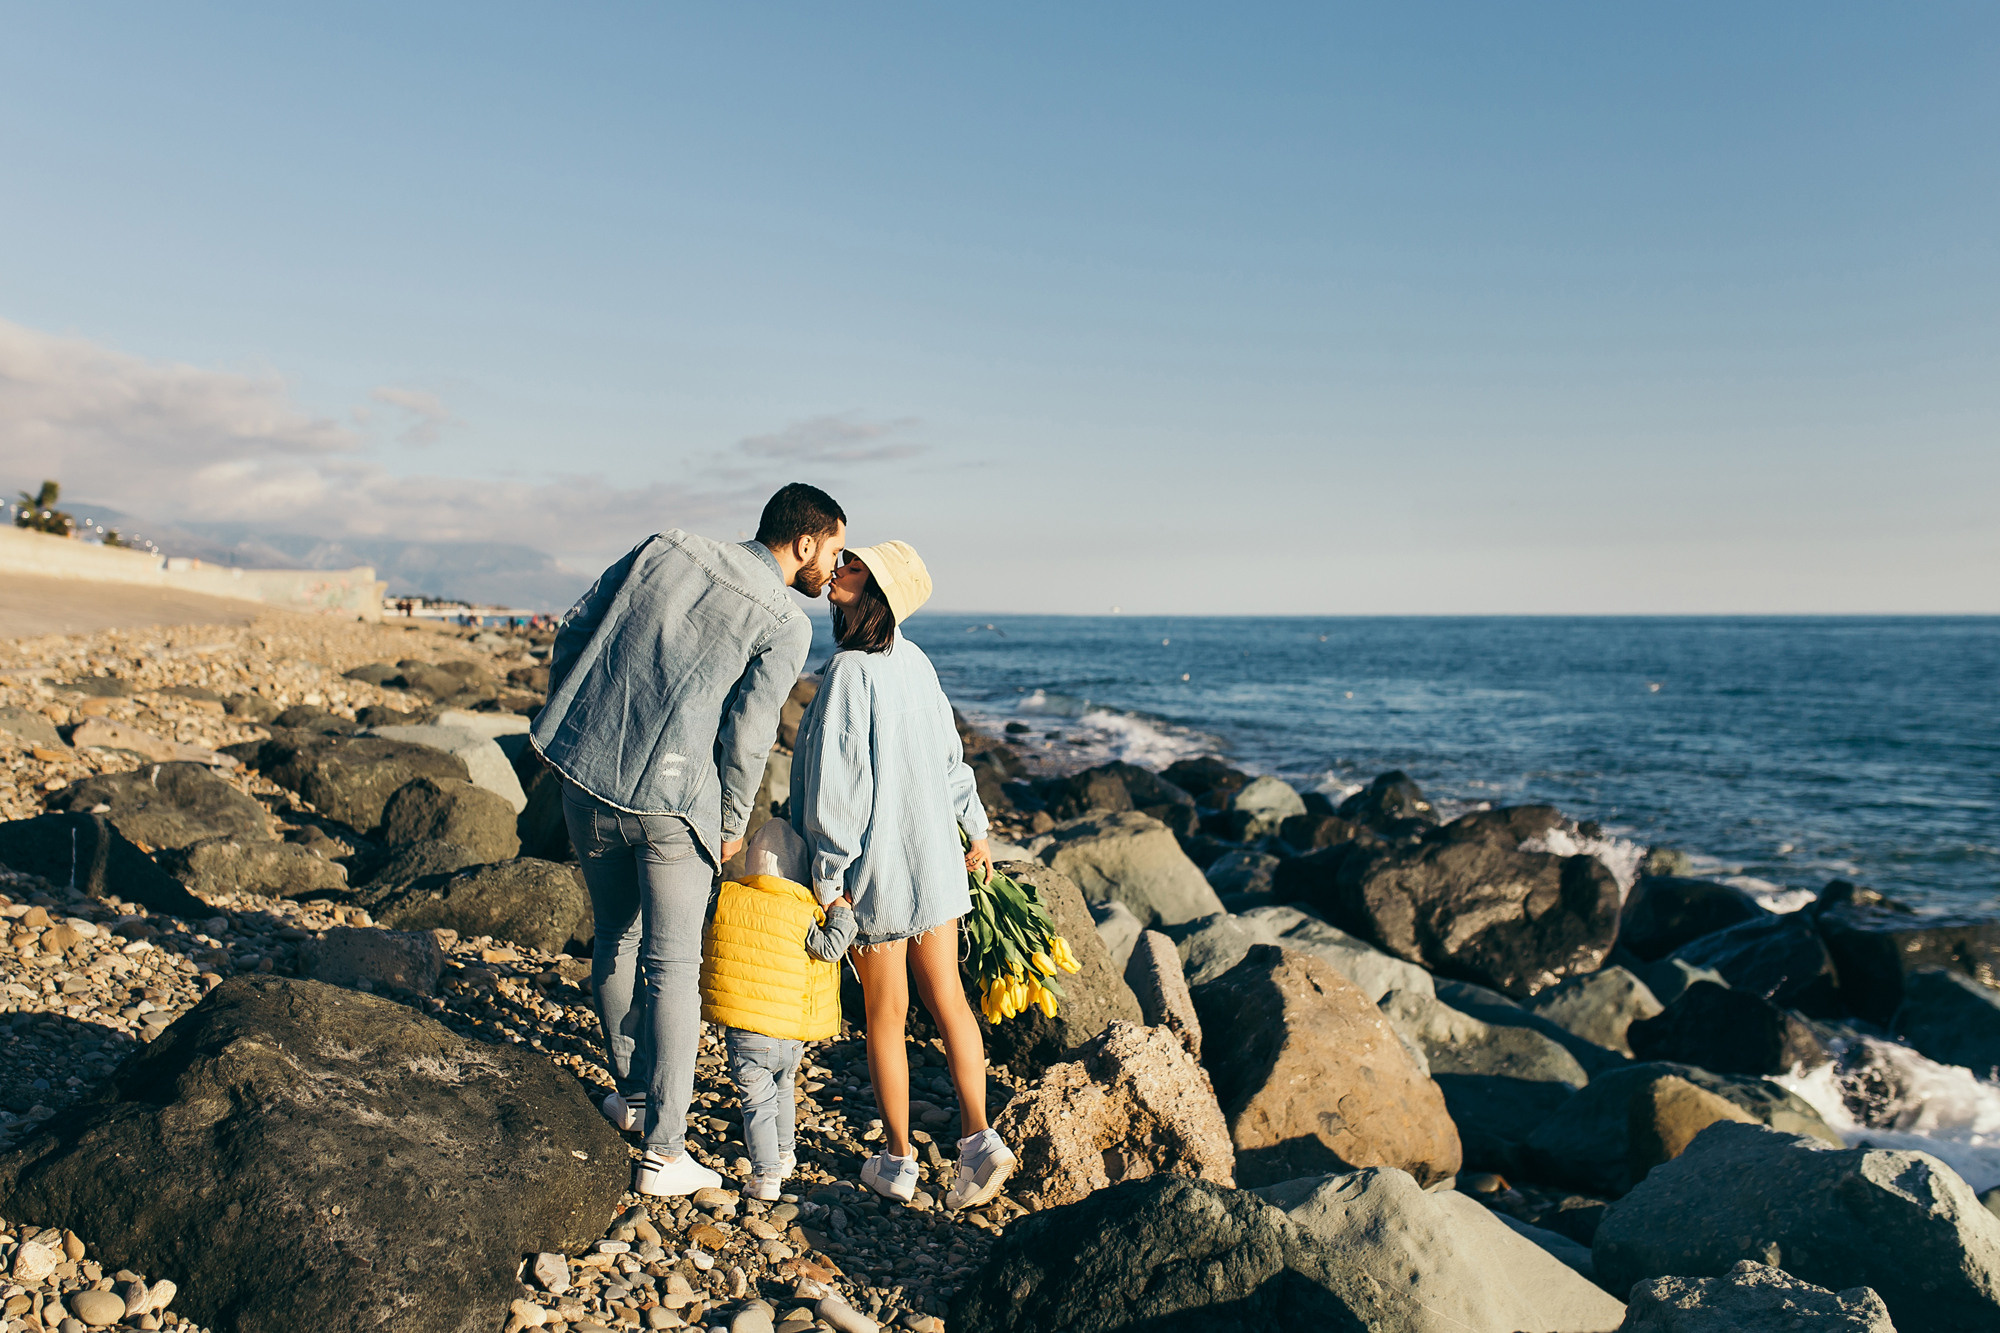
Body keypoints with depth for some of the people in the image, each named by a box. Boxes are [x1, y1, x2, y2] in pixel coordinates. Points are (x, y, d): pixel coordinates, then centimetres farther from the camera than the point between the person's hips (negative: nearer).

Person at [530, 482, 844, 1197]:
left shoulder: (666, 547, 7)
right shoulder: (786, 623, -6)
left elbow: (572, 632, 9)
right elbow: (746, 740, -7)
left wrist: (571, 721, 21)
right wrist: (732, 827, 8)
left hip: (585, 775, 5)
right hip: (672, 801, -5)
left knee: (615, 941, 22)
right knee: (672, 967, 6)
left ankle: (631, 1091, 38)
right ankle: (664, 1151, 10)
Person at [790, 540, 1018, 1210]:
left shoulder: (849, 672, -20)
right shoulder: (914, 661, 3)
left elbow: (839, 781, -21)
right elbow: (950, 751, 12)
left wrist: (829, 876, -14)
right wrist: (976, 828, 23)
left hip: (877, 866, -6)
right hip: (934, 856, 6)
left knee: (884, 1014, 8)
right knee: (945, 997, 14)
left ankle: (897, 1162, 21)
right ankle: (978, 1138, 14)